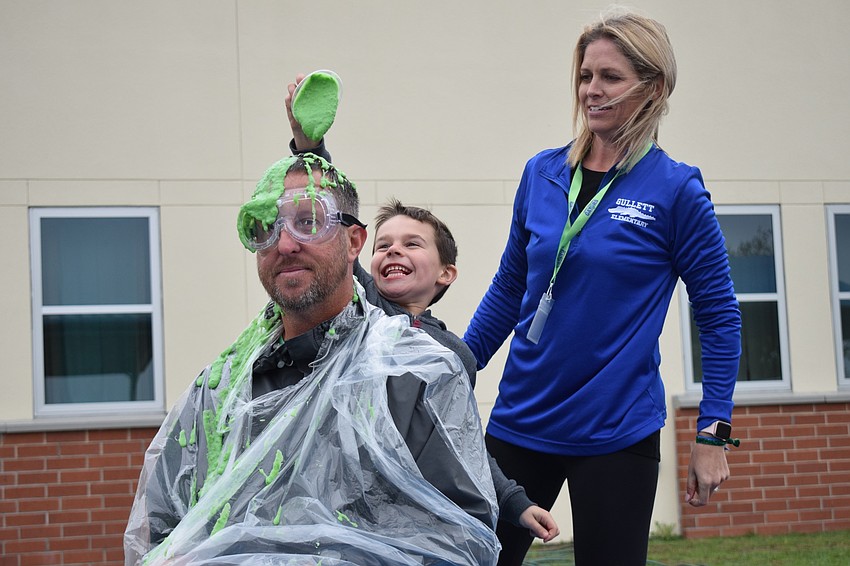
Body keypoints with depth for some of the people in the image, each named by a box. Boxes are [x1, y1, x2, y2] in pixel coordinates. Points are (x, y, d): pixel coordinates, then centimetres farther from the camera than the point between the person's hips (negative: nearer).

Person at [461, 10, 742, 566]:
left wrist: (713, 435, -7)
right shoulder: (542, 173, 4)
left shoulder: (675, 189, -8)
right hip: (520, 421, 4)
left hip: (616, 434, -4)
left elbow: (720, 316, -3)